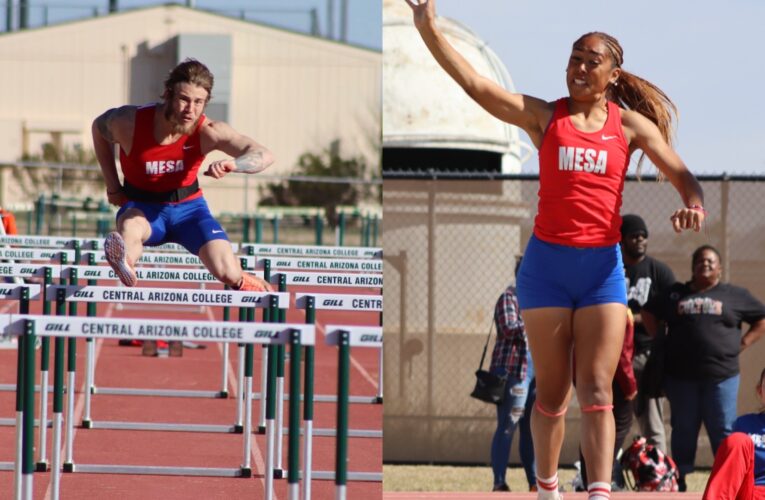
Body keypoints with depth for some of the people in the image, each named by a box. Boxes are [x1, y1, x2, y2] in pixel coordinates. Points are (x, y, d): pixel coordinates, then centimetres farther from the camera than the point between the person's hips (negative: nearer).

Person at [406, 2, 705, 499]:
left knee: (597, 389, -7)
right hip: (547, 262, 0)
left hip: (603, 265, 0)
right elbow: (475, 84, -7)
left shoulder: (630, 124, 4)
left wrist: (694, 205, -22)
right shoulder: (545, 117, 2)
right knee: (552, 391, 6)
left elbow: (682, 175, 2)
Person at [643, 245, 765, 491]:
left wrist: (742, 343, 2)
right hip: (680, 376, 1)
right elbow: (649, 313, 23)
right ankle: (678, 483, 12)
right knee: (683, 430, 6)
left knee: (723, 432, -4)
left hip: (721, 376, -1)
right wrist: (661, 342, 10)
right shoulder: (675, 294, 13)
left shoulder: (735, 295, 9)